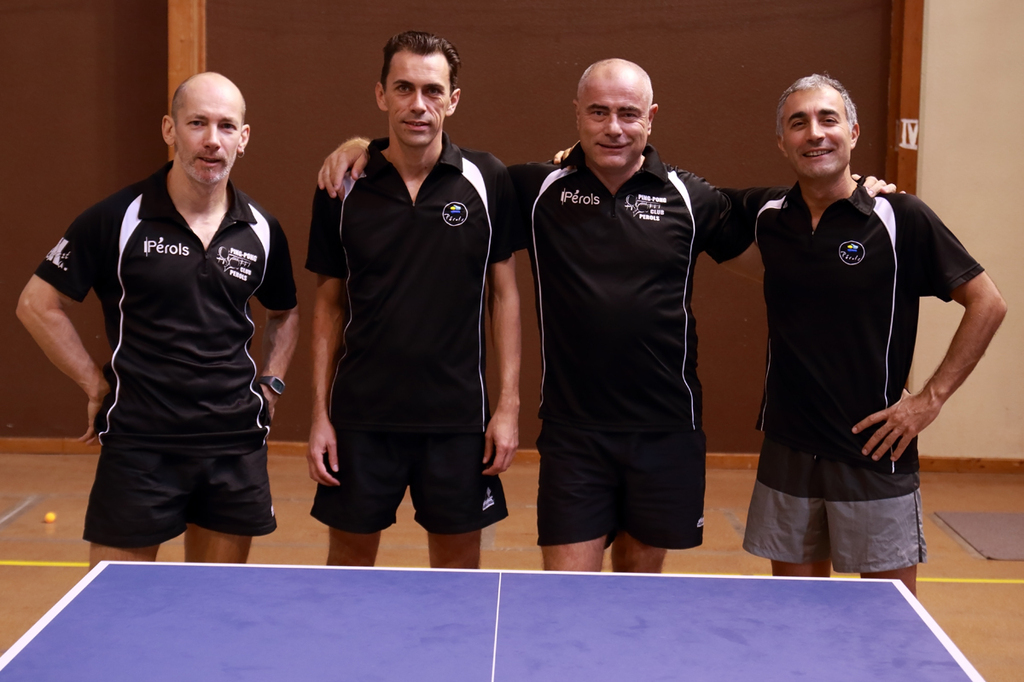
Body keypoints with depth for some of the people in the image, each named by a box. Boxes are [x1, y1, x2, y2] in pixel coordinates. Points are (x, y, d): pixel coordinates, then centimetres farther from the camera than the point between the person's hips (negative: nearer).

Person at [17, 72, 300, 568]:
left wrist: (269, 385, 9)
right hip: (138, 446, -3)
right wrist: (96, 385, -3)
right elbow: (38, 304, -1)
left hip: (235, 446, 4)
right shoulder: (117, 219, -7)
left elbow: (284, 313, 22)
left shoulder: (261, 230, 5)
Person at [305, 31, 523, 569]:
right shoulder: (342, 188, 0)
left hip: (458, 417, 0)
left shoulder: (487, 181, -2)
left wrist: (508, 405, -4)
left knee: (458, 565, 10)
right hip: (361, 416, 1)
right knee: (350, 559, 11)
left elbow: (504, 294, 1)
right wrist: (320, 413, 1)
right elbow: (329, 307, 5)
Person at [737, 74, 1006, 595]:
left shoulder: (902, 218, -8)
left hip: (874, 455, -3)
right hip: (787, 453, 4)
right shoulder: (767, 217, 4)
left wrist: (931, 397, -8)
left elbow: (987, 303, -4)